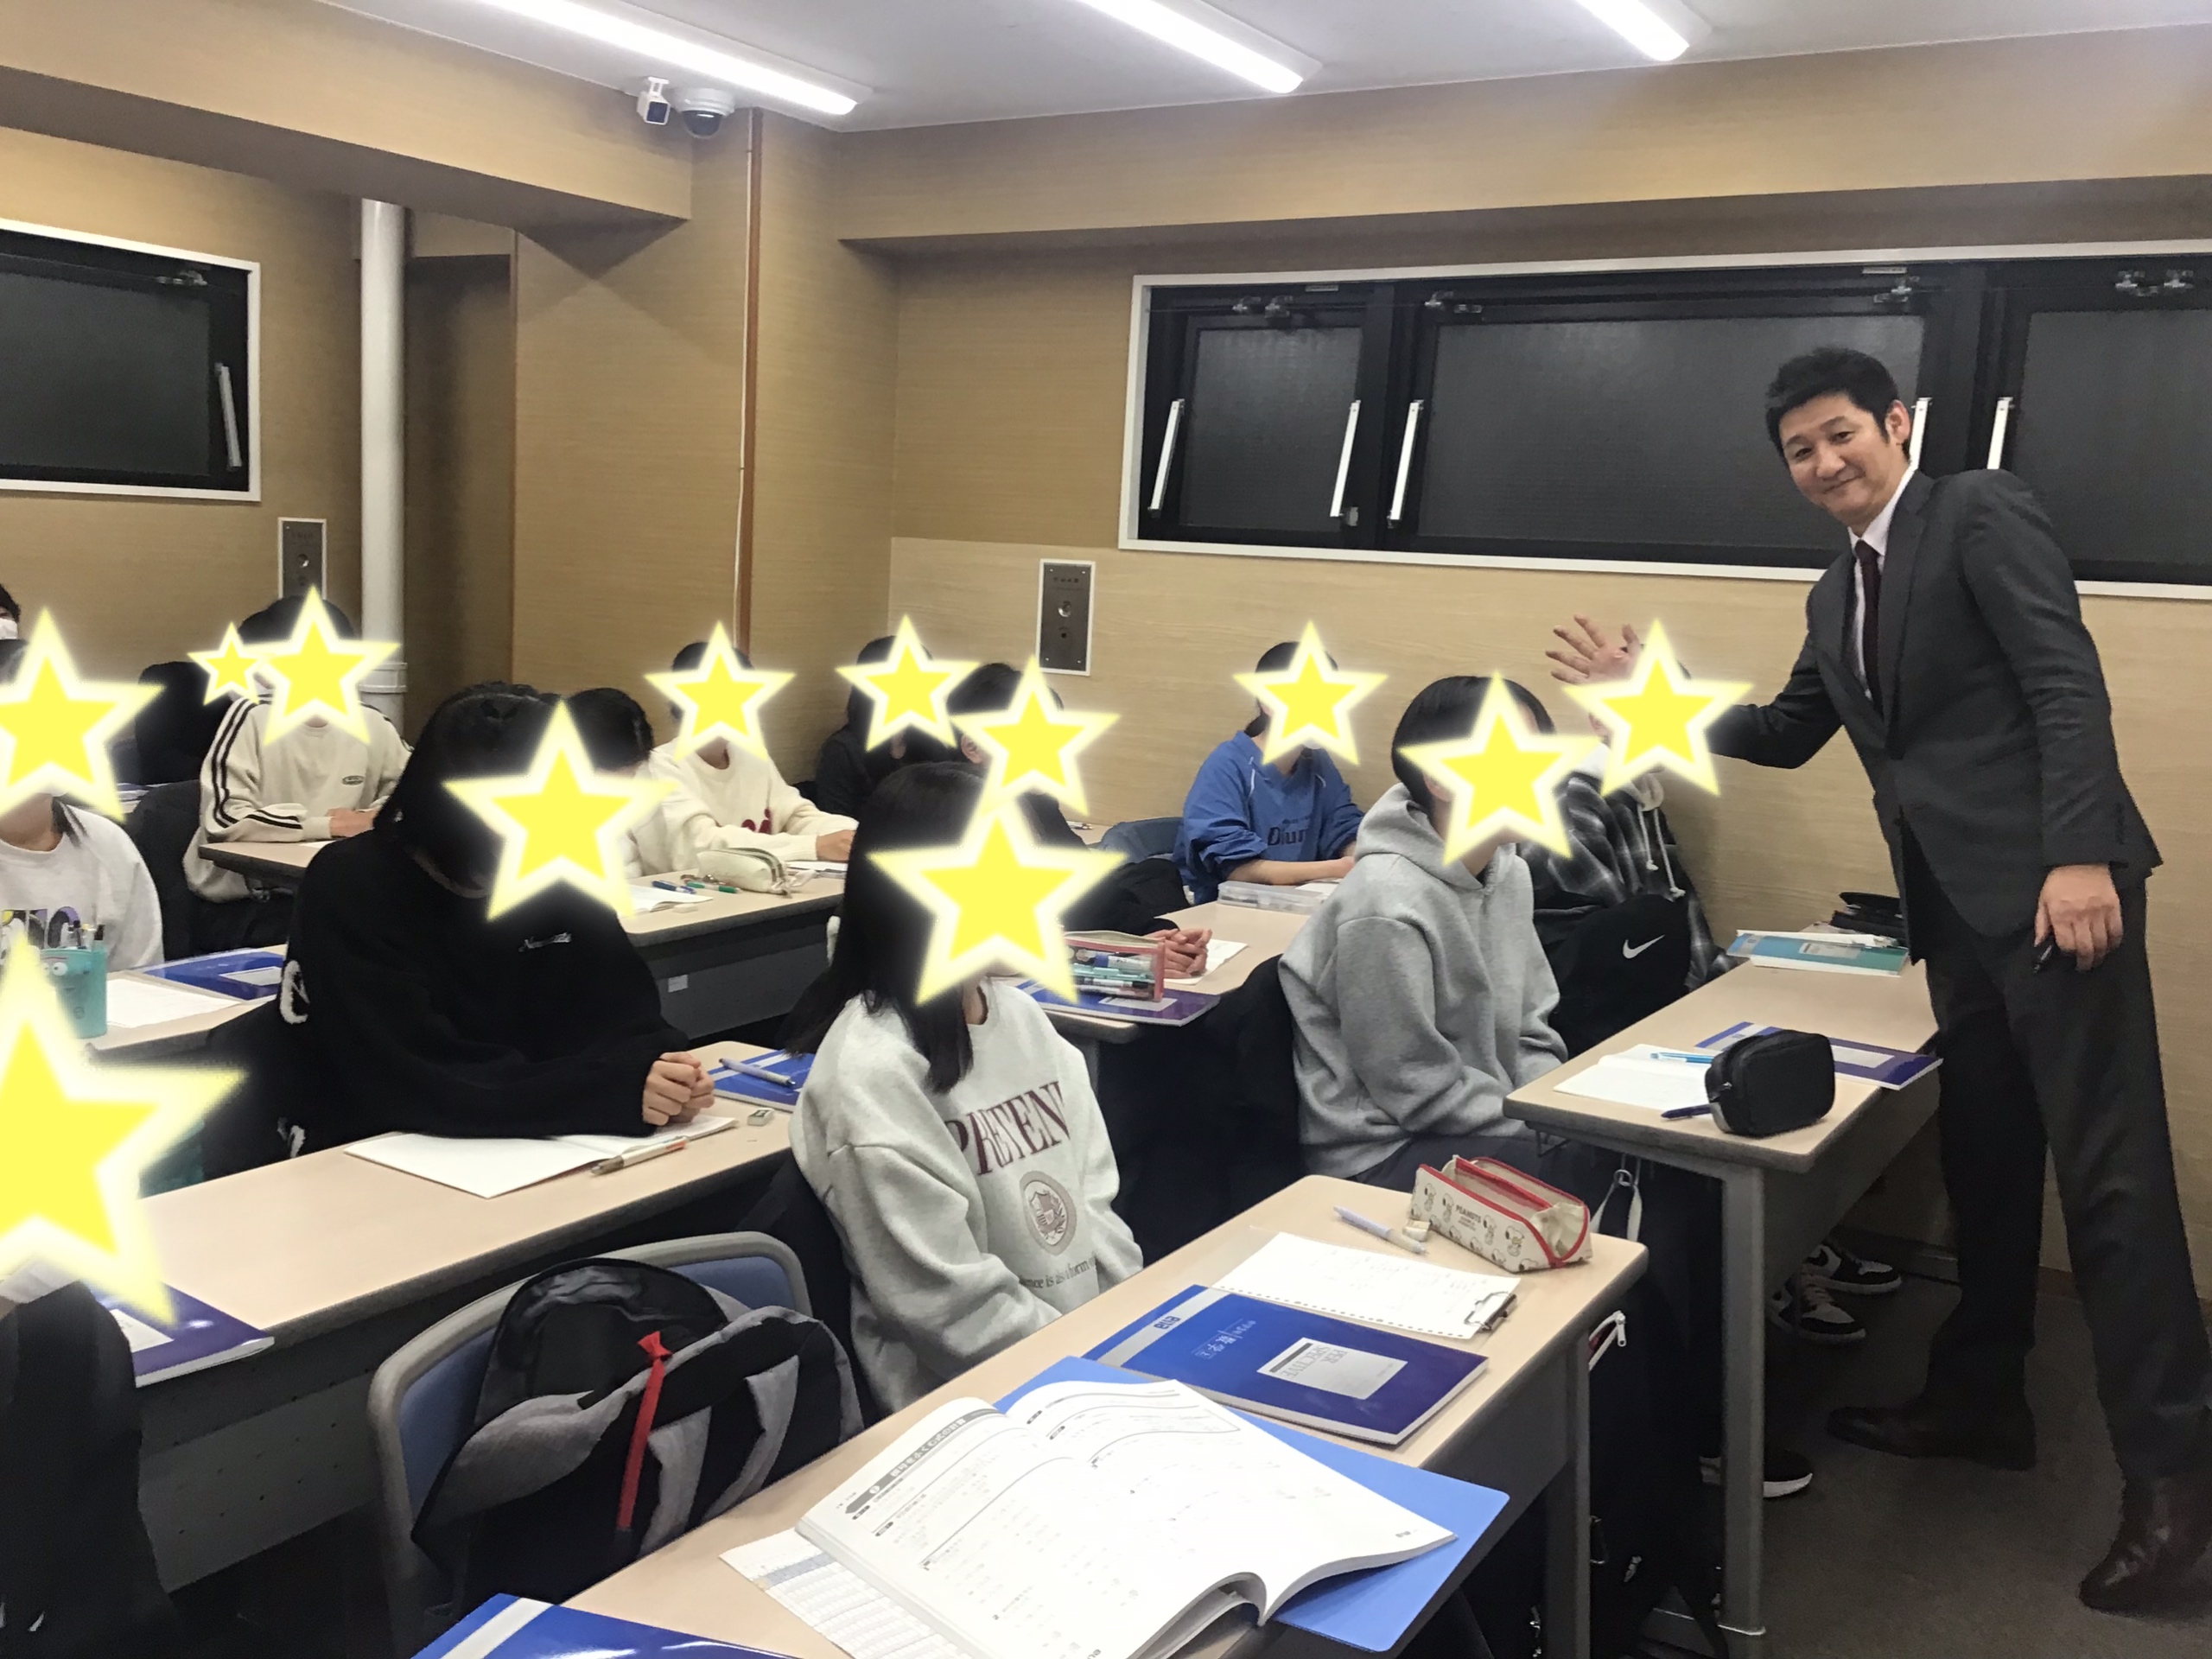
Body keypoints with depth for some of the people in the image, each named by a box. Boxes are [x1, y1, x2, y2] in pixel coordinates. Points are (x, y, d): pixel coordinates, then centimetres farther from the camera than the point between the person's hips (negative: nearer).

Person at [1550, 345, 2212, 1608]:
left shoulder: (1983, 514, -5)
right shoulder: (1837, 594, 19)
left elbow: (2069, 684, -14)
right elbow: (1790, 733, 27)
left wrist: (2081, 855, -23)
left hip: (2051, 881, -8)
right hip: (1960, 902, 9)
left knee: (2108, 1166, -7)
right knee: (1985, 1158, 15)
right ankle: (1981, 1398, 27)